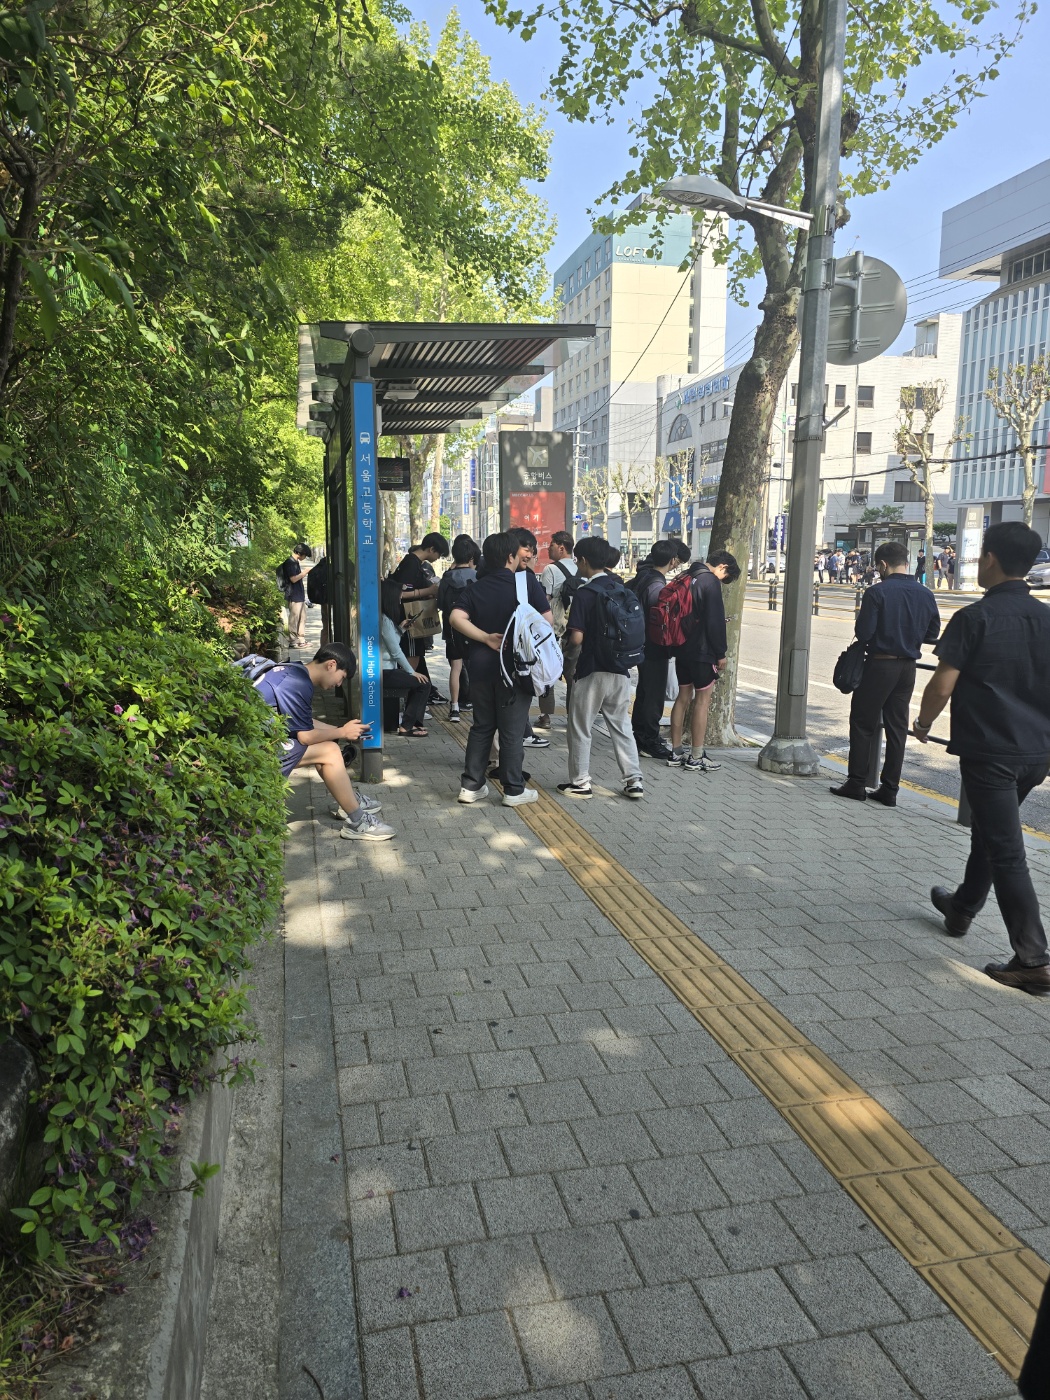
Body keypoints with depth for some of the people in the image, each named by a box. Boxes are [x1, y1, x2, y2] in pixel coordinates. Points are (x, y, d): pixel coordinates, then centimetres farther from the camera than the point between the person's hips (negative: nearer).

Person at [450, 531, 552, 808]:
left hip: (480, 666, 4)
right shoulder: (526, 580, -5)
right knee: (512, 729, 3)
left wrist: (486, 638, -10)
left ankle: (471, 785, 17)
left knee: (481, 726, 15)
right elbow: (547, 618, -9)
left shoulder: (476, 588, 6)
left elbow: (456, 617, -9)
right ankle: (514, 790, 11)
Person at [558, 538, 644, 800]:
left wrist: (570, 631, 3)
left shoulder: (585, 593, -14)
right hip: (620, 670, 6)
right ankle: (634, 781, 14)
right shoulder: (620, 588, 5)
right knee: (620, 726, 15)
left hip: (592, 671, -6)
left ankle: (580, 783, 15)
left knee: (580, 728, 8)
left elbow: (577, 638, -17)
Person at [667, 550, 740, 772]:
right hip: (702, 650, -8)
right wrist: (721, 653, -9)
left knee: (683, 697, 13)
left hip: (682, 649, 8)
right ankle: (696, 758, 1)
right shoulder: (711, 582, -13)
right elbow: (715, 621, -16)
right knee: (703, 700, -2)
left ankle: (676, 753, 17)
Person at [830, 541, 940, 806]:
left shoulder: (877, 593, -15)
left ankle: (857, 783, 8)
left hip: (879, 665, -5)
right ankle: (889, 789, 14)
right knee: (897, 727, 10)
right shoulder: (925, 595, 2)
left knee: (863, 724, 6)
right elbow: (932, 633, 8)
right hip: (908, 667, 5)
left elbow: (863, 632, -17)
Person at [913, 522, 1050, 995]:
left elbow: (942, 686, -15)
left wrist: (923, 724, 4)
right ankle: (963, 907, 43)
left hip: (988, 751, -7)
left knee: (1005, 851, -3)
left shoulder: (975, 618, -13)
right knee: (989, 831, 24)